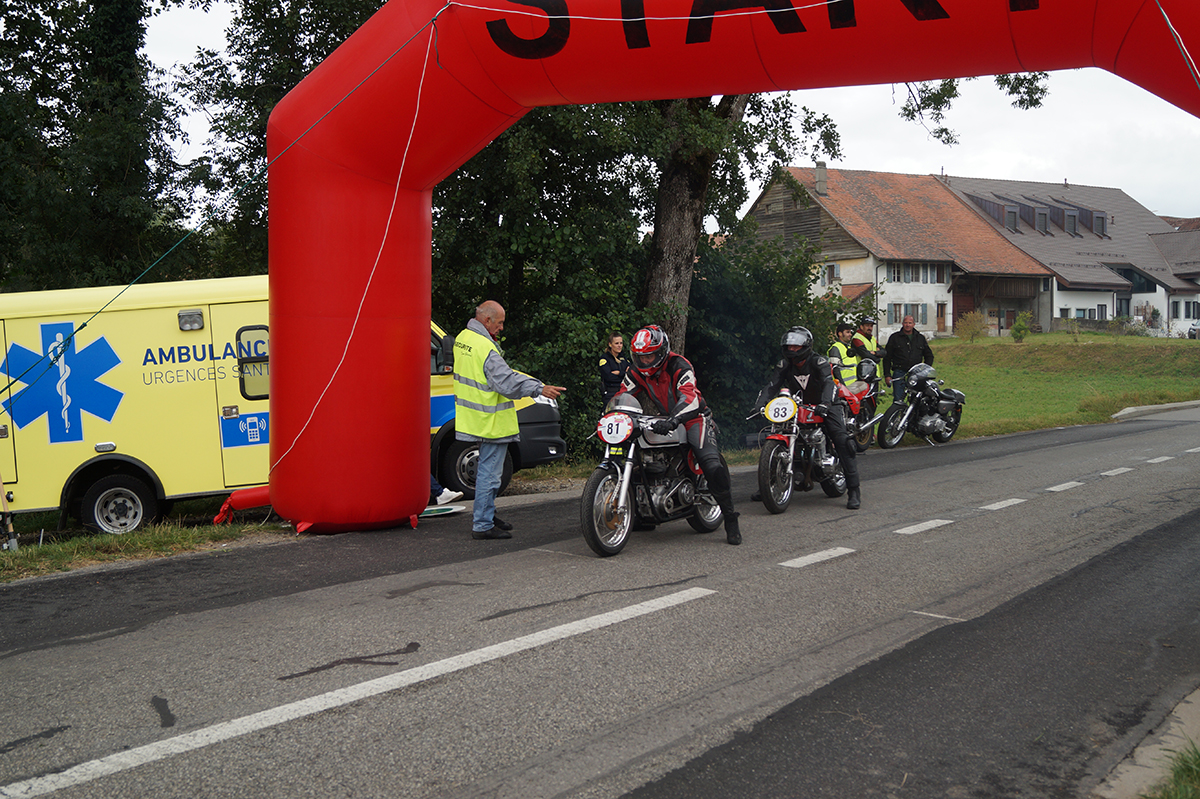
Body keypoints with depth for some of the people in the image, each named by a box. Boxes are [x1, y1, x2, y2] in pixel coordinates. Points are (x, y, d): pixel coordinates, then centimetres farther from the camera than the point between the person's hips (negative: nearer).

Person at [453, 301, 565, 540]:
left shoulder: (462, 338, 8)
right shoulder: (486, 349, -23)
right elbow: (508, 382, -28)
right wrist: (539, 388, -28)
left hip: (476, 419, 10)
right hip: (491, 422, -10)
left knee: (487, 469, 22)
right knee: (490, 473, -3)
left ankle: (485, 513, 32)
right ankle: (482, 525, 1)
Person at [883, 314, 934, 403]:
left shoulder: (920, 338, 16)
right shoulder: (894, 337, 9)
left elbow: (929, 356, 24)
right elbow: (887, 357, 9)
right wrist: (887, 375, 0)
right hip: (899, 373, -2)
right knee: (898, 400, -8)